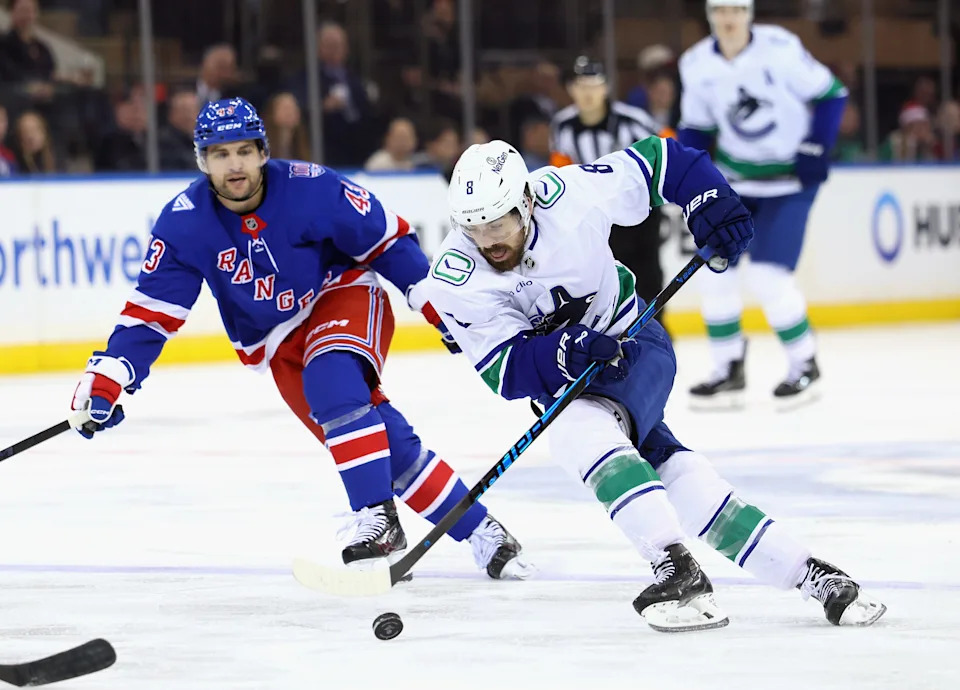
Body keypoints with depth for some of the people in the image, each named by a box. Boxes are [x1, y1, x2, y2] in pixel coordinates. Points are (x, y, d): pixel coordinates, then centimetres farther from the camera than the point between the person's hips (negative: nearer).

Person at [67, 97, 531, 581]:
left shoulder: (311, 189, -22)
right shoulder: (184, 223, -14)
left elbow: (387, 241, -10)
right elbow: (151, 310, -10)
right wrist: (108, 378, -20)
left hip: (345, 293, -3)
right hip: (280, 346, 3)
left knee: (333, 378, -34)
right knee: (387, 444, -7)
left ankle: (379, 521, -29)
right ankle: (479, 532, 0)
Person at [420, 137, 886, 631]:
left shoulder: (572, 196, -23)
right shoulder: (455, 280, -20)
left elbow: (660, 160, -7)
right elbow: (505, 371, -22)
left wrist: (710, 202, -19)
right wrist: (565, 352, -39)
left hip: (633, 345, -3)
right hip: (559, 381, 3)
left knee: (581, 431, -32)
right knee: (671, 474, -11)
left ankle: (679, 572, -33)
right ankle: (807, 575, -4)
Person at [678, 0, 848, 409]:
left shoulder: (780, 50, -20)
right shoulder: (696, 64, -4)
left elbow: (831, 95, -10)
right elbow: (696, 126, 10)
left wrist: (816, 149, -17)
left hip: (788, 179, -5)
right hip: (733, 177, 5)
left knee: (767, 275, -14)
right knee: (716, 267, -2)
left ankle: (805, 367, 5)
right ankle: (729, 371, 11)